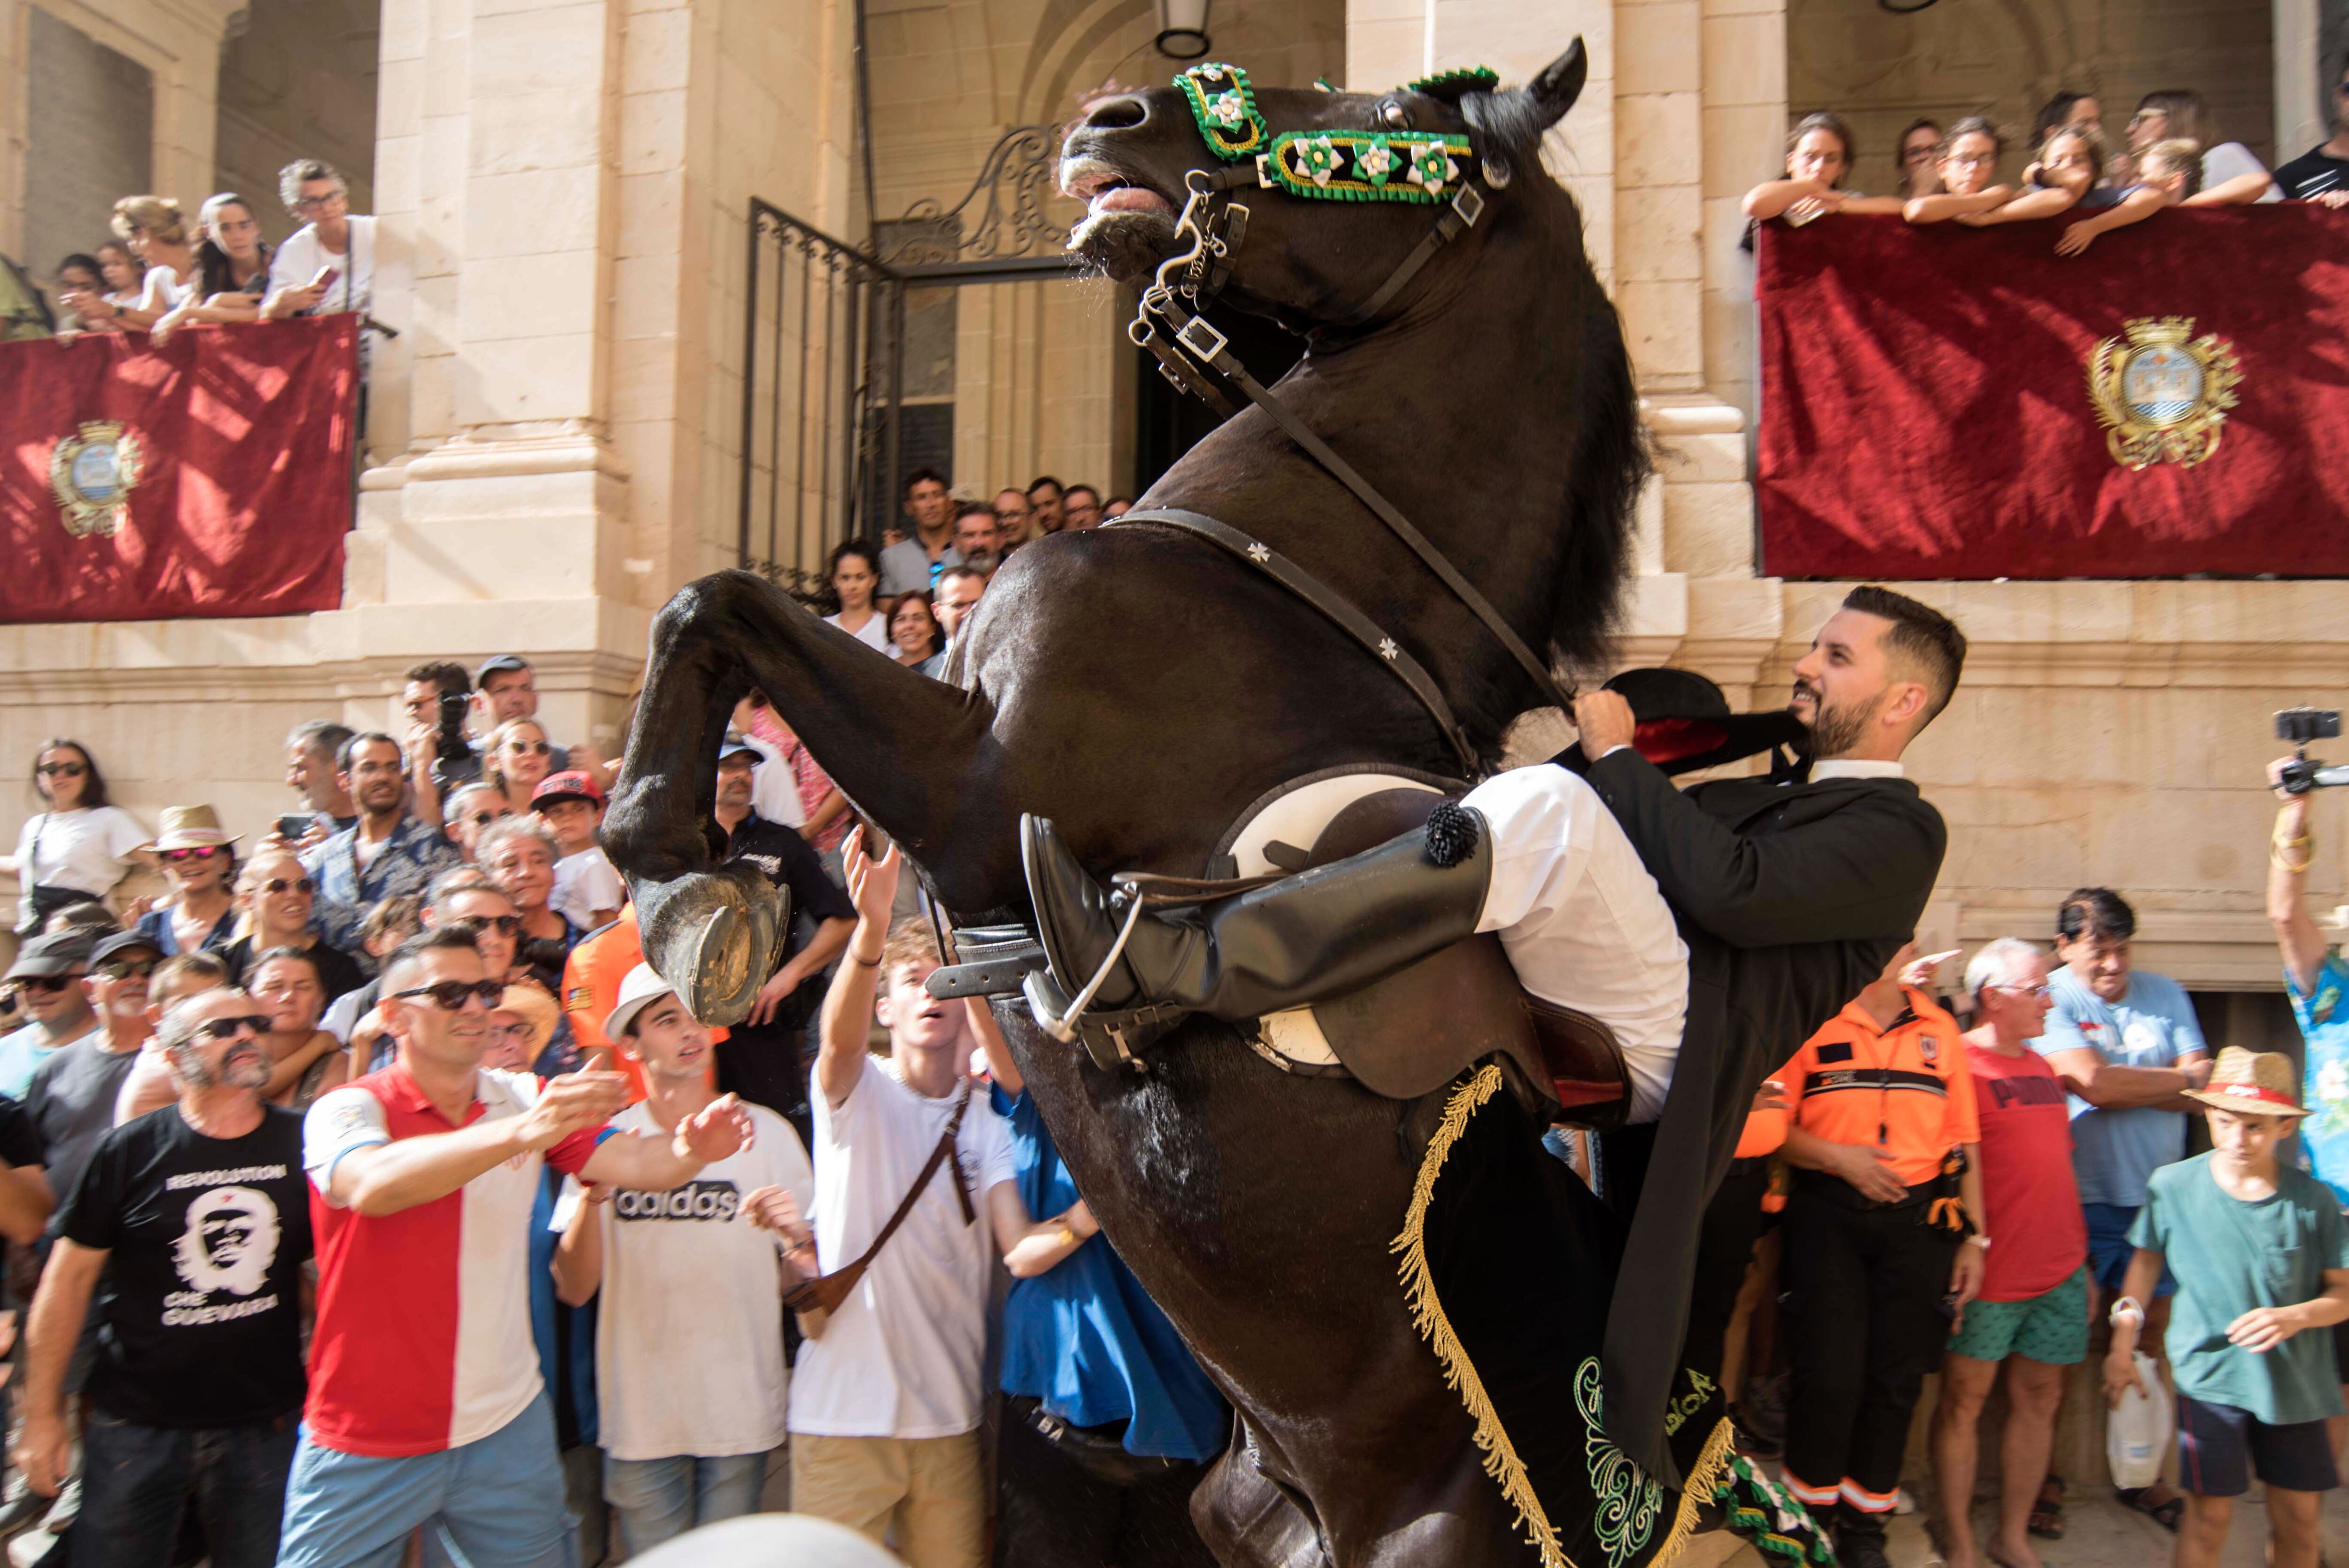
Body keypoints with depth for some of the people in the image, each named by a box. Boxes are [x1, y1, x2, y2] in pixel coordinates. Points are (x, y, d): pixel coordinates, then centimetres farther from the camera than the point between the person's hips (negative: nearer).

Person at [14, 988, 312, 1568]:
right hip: (135, 1426, -1)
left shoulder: (301, 1144, -2)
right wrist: (43, 1415, -2)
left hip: (266, 1426, 1)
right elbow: (71, 1276, -2)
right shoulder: (129, 1150, -5)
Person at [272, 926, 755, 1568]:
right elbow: (373, 1185, -31)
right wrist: (521, 1132, -45)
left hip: (508, 1429, 3)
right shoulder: (346, 1109, -9)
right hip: (367, 1445, -3)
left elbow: (632, 1162, -10)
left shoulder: (526, 1098, 3)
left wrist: (689, 1150, -33)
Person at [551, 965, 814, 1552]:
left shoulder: (764, 1132, -1)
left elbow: (799, 1279, 4)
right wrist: (593, 1197, -19)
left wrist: (796, 1238, -18)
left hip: (742, 1414, 0)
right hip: (640, 1415, 1)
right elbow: (573, 1289, -4)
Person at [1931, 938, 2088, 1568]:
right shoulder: (1959, 1064, -11)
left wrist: (2080, 1258, 19)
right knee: (1963, 1403, 3)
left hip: (2058, 1273, 8)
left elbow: (2059, 1171, 20)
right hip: (1988, 1276, -7)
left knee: (2040, 1399, 12)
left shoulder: (2042, 1069, 14)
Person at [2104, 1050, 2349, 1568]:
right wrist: (2122, 1346, 5)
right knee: (2210, 1515, -2)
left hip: (2295, 1383, 2)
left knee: (2298, 1517, 10)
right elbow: (2146, 1261, 6)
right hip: (2209, 1375, -2)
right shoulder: (2173, 1186, -6)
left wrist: (2294, 1317, -18)